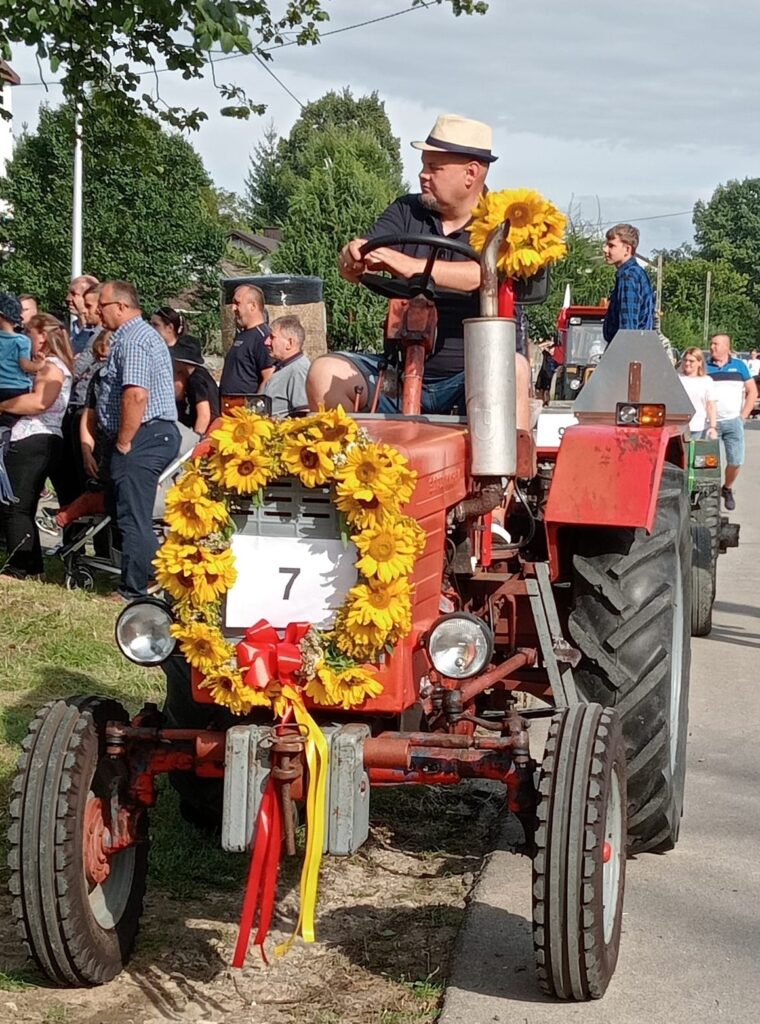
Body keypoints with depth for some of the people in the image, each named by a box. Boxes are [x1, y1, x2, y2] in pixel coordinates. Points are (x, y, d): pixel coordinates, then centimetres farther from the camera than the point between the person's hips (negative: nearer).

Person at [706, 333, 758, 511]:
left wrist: (743, 416, 1)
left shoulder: (739, 366, 8)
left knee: (735, 461, -1)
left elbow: (752, 391, 9)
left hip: (733, 422, 1)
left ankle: (727, 489, 22)